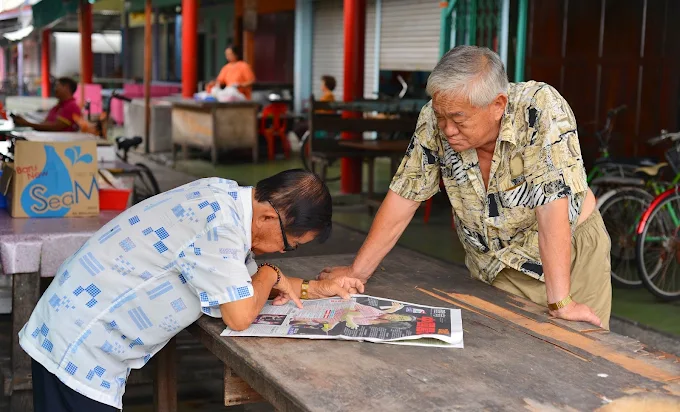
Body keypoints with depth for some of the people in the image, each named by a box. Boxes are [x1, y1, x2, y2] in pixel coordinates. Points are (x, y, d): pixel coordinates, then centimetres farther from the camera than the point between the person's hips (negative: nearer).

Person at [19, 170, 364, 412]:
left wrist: (317, 288, 10)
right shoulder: (218, 224, -25)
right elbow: (240, 316, -23)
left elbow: (244, 282, 16)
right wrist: (271, 275, -5)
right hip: (78, 348, -9)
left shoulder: (226, 197, 2)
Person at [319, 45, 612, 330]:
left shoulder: (542, 109, -28)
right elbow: (404, 197, -9)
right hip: (494, 267, 3)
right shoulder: (435, 120, -15)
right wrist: (357, 272, -9)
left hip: (570, 252, -3)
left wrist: (560, 302, -34)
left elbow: (552, 206, -32)